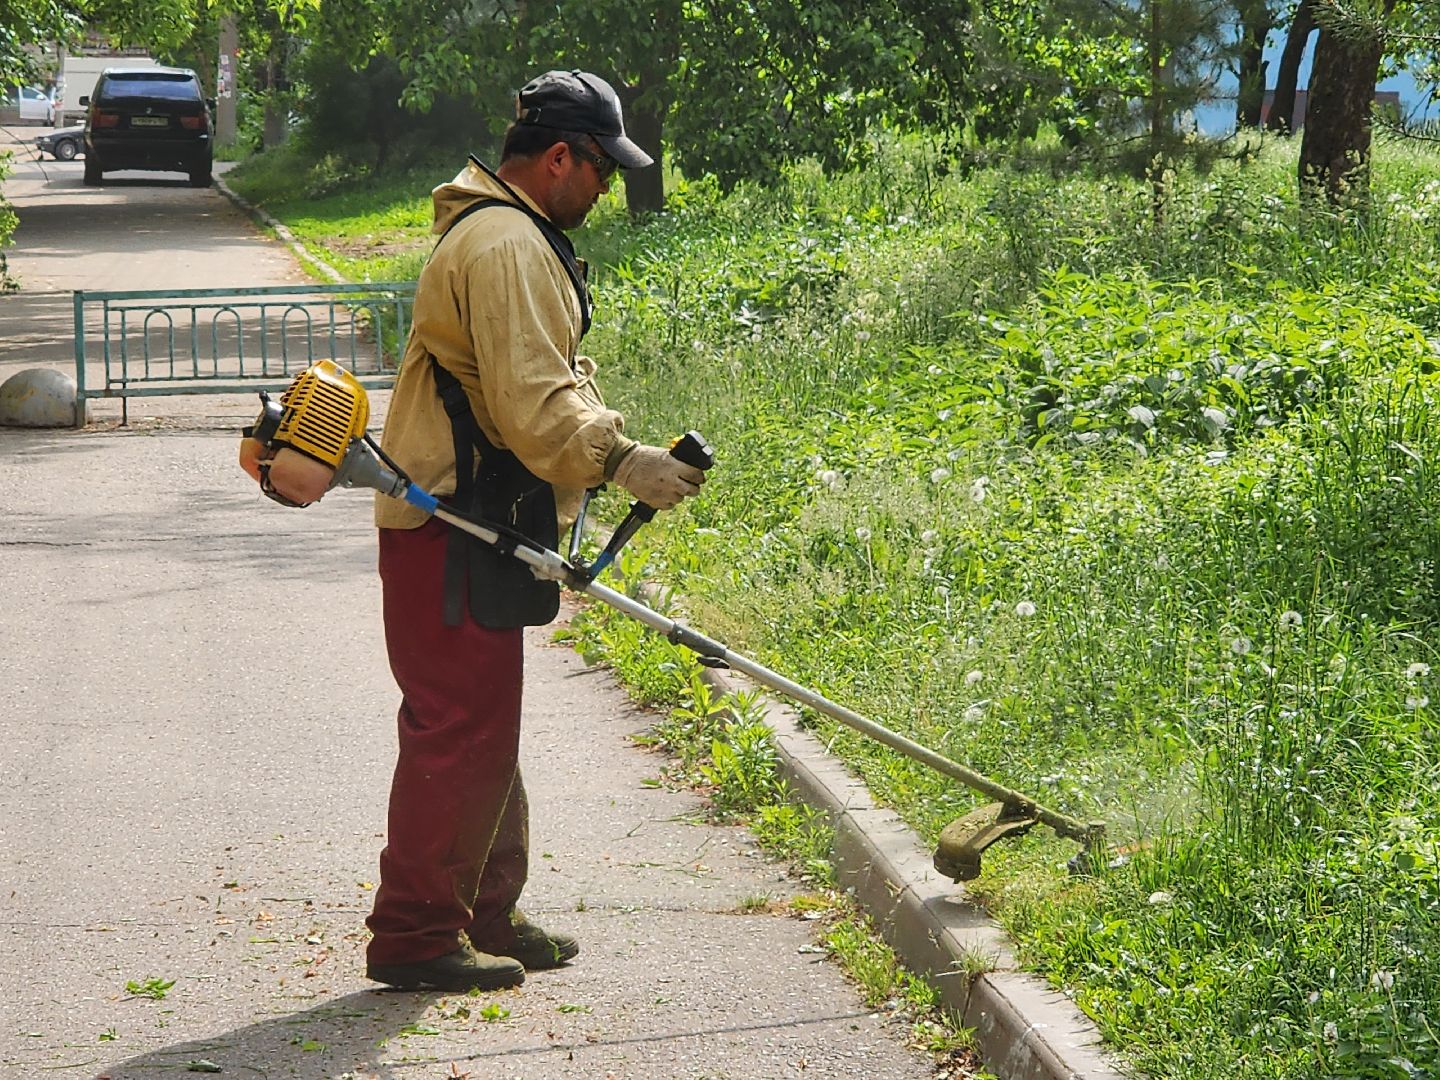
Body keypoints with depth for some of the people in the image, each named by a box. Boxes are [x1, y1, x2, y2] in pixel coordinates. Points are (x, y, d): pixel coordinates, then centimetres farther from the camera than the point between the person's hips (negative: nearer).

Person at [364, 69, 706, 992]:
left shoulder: (509, 235, 19)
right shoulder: (505, 249, -18)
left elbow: (550, 388, 24)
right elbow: (532, 407, -25)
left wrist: (617, 440, 13)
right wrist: (621, 464, -19)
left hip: (477, 531, 11)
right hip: (452, 534, -11)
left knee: (484, 734, 17)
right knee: (459, 728, -7)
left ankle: (487, 916, 26)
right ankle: (415, 936, -2)